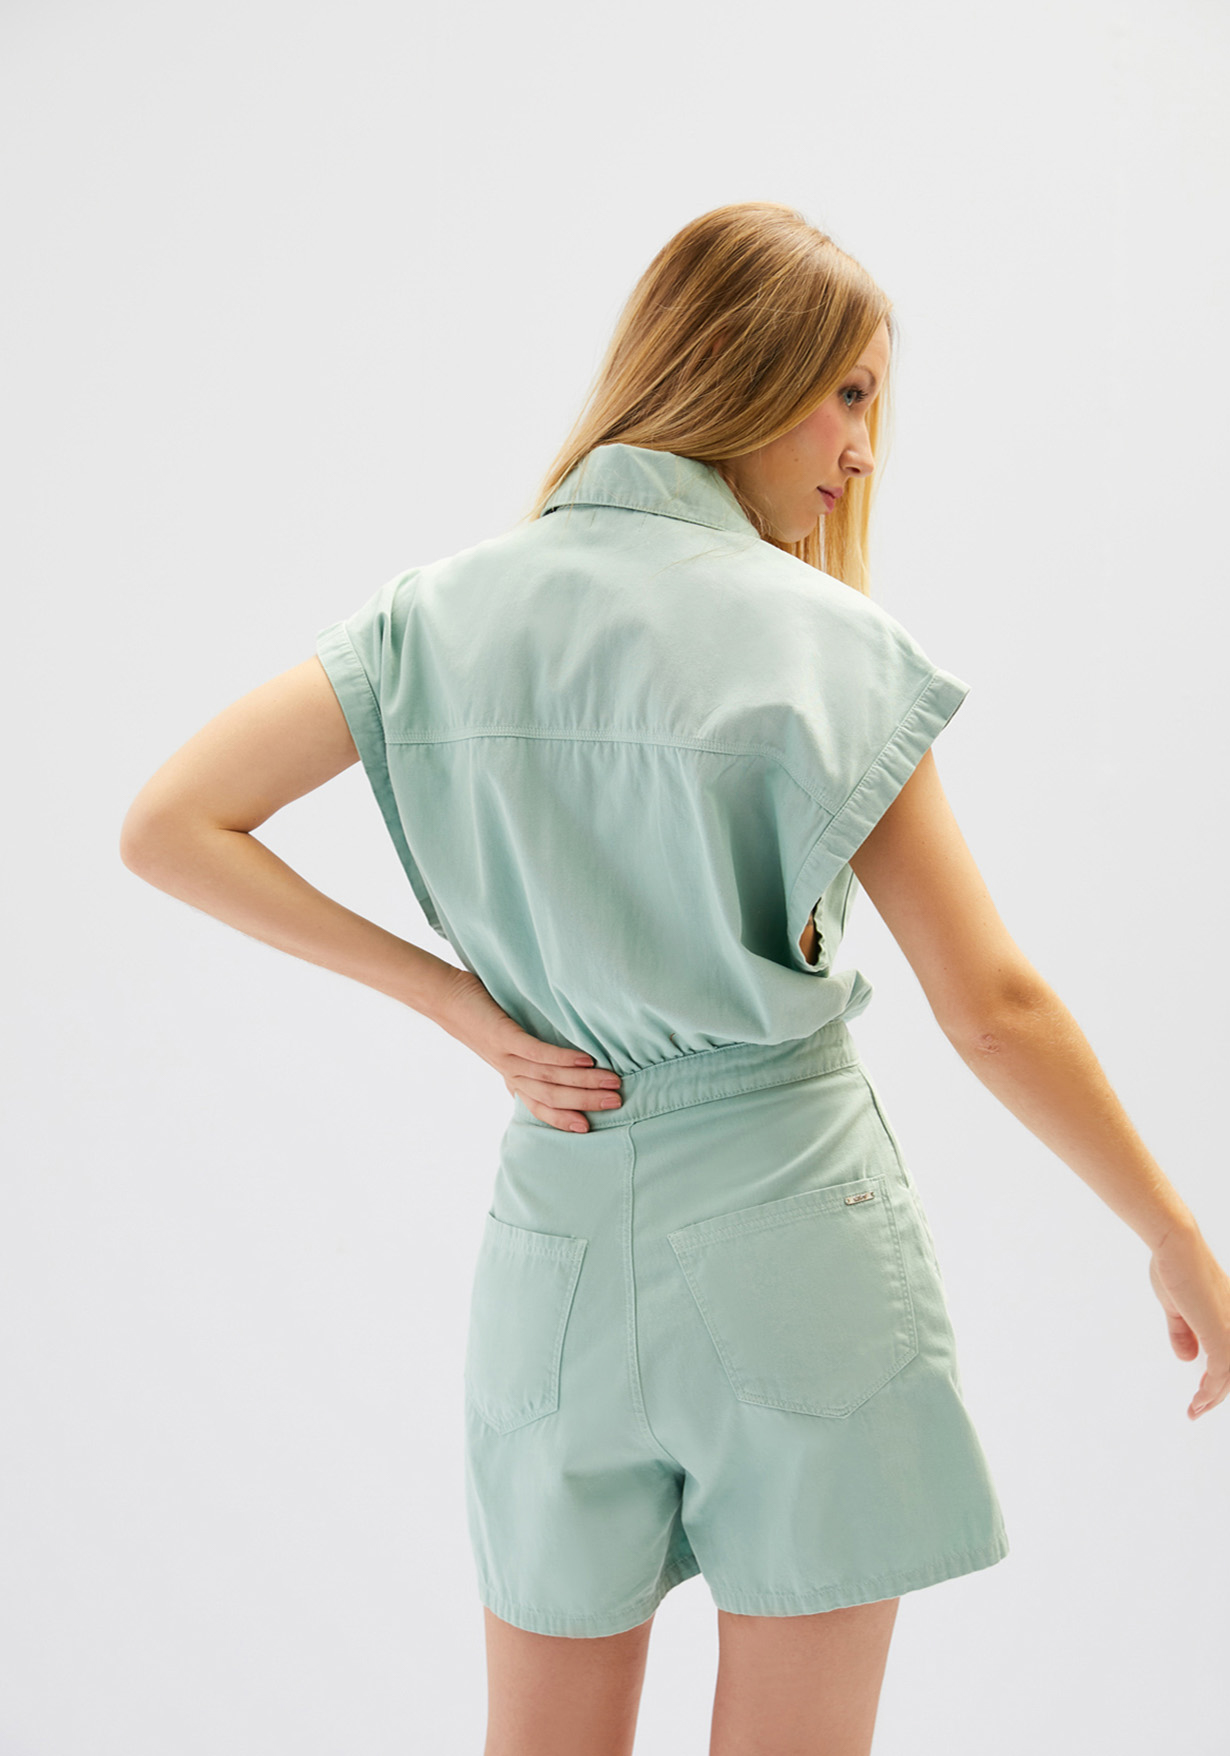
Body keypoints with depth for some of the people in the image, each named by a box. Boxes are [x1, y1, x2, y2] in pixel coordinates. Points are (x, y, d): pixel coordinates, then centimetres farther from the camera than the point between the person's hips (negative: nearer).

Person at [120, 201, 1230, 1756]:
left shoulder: (448, 614, 1)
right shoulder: (824, 643, -10)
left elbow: (169, 829, 0)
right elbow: (992, 1007, -11)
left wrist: (454, 999, -1)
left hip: (558, 1228, 4)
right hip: (791, 1223, -4)